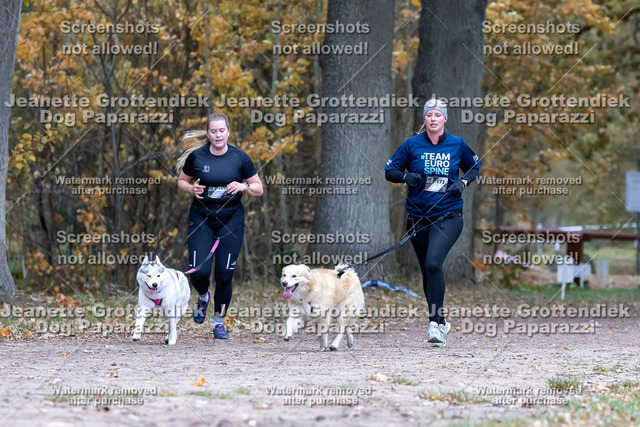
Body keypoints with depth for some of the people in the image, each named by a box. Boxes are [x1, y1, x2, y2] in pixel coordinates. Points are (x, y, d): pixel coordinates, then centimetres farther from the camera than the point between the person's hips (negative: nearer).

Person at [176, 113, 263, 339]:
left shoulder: (239, 157, -4)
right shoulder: (196, 157, -4)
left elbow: (259, 189, 4)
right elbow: (181, 181, 11)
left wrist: (243, 186, -16)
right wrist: (192, 188, -10)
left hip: (231, 220, 0)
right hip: (201, 219, 0)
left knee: (224, 275, -3)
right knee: (199, 271, -10)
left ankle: (219, 322, 14)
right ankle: (203, 296, 27)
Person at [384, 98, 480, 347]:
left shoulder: (457, 145, 1)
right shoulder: (412, 145, 0)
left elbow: (475, 168, 17)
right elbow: (389, 171, 5)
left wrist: (463, 182, -3)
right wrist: (405, 176, -16)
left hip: (448, 217, -3)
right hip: (418, 216, 3)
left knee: (433, 263, -23)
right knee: (427, 271, 11)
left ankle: (435, 323, -21)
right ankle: (440, 322, 28)